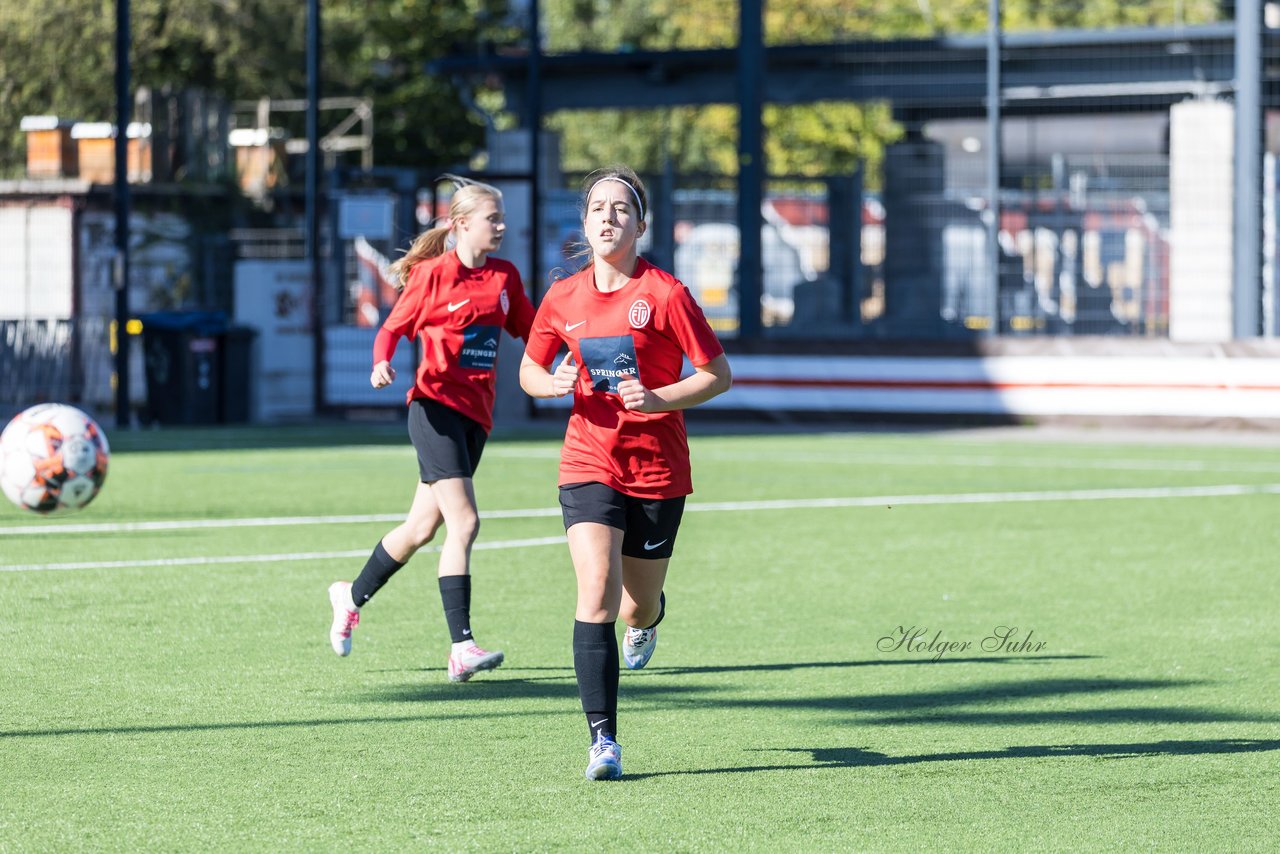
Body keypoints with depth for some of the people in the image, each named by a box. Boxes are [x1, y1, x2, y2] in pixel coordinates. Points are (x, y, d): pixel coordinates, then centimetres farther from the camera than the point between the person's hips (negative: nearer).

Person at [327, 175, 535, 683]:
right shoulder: (434, 274, -5)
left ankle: (352, 597, 37)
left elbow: (531, 331, 19)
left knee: (422, 527, 14)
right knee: (463, 522, -18)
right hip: (436, 407, -7)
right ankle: (461, 648, -21)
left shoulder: (505, 277, 11)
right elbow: (394, 327, -1)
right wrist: (382, 364, -21)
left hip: (477, 414, 7)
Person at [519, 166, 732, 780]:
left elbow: (718, 376, -5)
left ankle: (647, 618, 53)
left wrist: (657, 399, -20)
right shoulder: (563, 298, 3)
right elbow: (530, 368, 17)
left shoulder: (665, 294, -8)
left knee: (638, 607, 11)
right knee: (596, 592, -18)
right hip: (588, 463, 1)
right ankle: (603, 740, -18)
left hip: (658, 469, -1)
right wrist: (555, 383, -7)